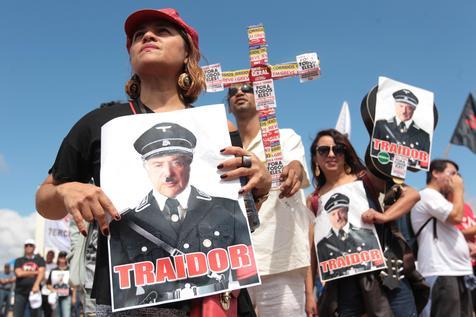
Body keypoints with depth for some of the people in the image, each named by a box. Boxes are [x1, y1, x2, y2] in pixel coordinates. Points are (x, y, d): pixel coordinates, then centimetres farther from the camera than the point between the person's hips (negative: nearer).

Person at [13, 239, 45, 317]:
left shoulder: (40, 260, 9)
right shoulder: (19, 261, 12)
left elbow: (42, 273, -7)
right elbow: (19, 273, -6)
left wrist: (36, 285, -25)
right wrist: (35, 272, -4)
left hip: (34, 291, 0)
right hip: (20, 292, 1)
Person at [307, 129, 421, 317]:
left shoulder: (365, 179, 3)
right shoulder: (313, 201, 6)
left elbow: (412, 194, -2)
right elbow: (312, 248, 6)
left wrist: (384, 216, -18)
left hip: (383, 268, -1)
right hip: (344, 279, 1)